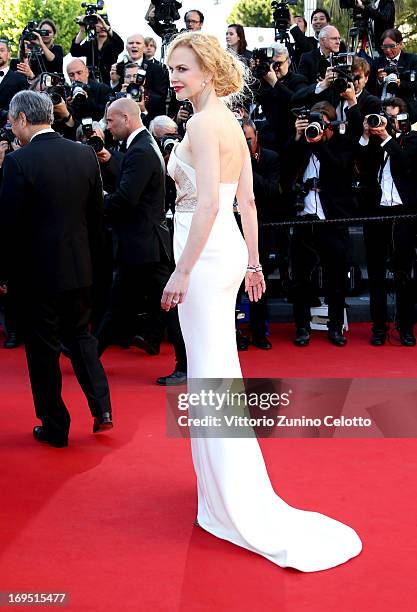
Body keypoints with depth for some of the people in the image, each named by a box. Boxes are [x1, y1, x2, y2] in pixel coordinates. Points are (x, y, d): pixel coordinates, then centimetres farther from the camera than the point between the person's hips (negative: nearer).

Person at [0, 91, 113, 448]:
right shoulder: (85, 155, 1)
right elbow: (97, 215, 6)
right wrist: (95, 263, 14)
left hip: (38, 271, -5)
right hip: (81, 268, 5)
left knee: (43, 347, 8)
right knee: (80, 334, 22)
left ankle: (55, 427, 18)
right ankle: (101, 408, 16)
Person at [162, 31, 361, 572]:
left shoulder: (203, 124, -13)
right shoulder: (233, 124, 14)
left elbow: (207, 204, -21)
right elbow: (247, 201, 15)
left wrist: (182, 271, -20)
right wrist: (254, 261, 18)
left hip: (207, 254, -10)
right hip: (230, 249, 10)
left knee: (209, 375, -4)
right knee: (220, 367, 18)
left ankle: (238, 502, 3)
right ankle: (224, 480, 31)